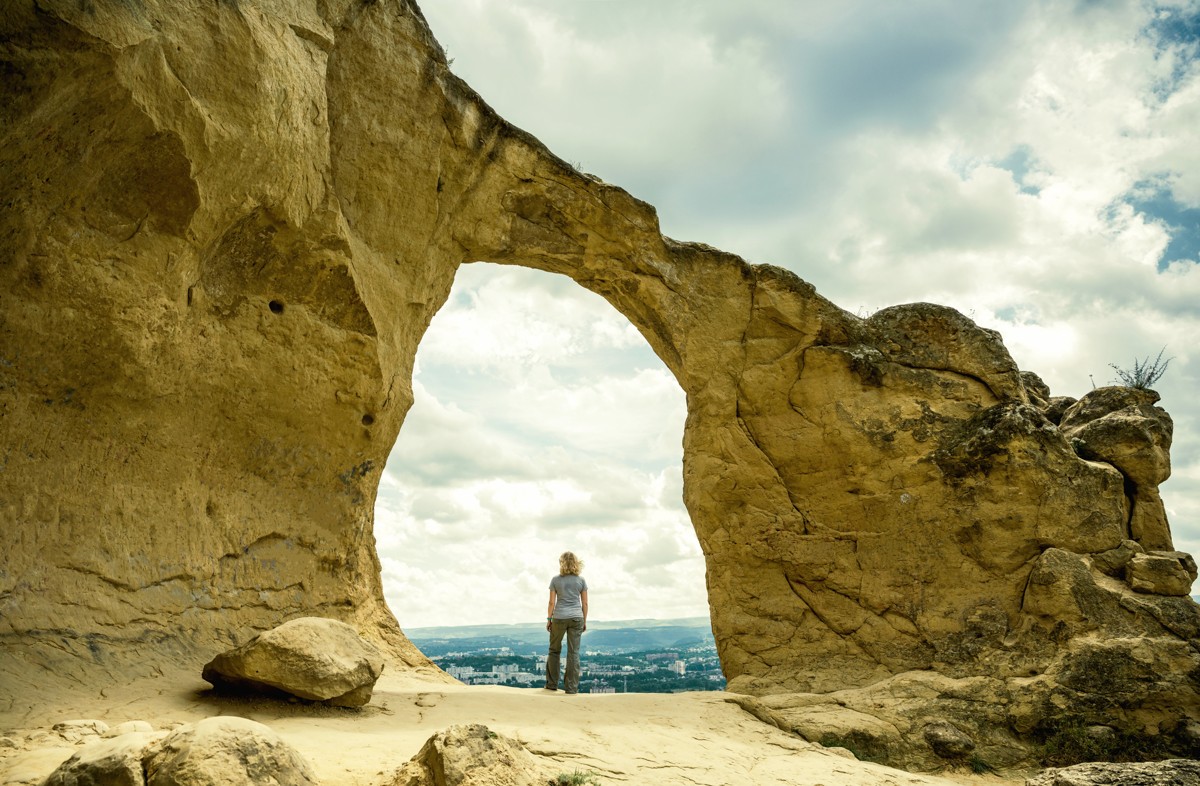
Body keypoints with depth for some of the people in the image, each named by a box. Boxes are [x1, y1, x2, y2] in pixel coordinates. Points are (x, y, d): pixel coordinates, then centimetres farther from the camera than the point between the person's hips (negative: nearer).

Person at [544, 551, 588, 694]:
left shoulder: (556, 580, -2)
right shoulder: (581, 580, 1)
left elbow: (552, 602, -3)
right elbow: (585, 603, 2)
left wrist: (549, 619, 5)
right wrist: (584, 621, 10)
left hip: (559, 618, -1)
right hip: (576, 618, 1)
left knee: (554, 650, 14)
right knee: (574, 652, 2)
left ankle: (552, 684, 18)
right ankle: (571, 687, 2)